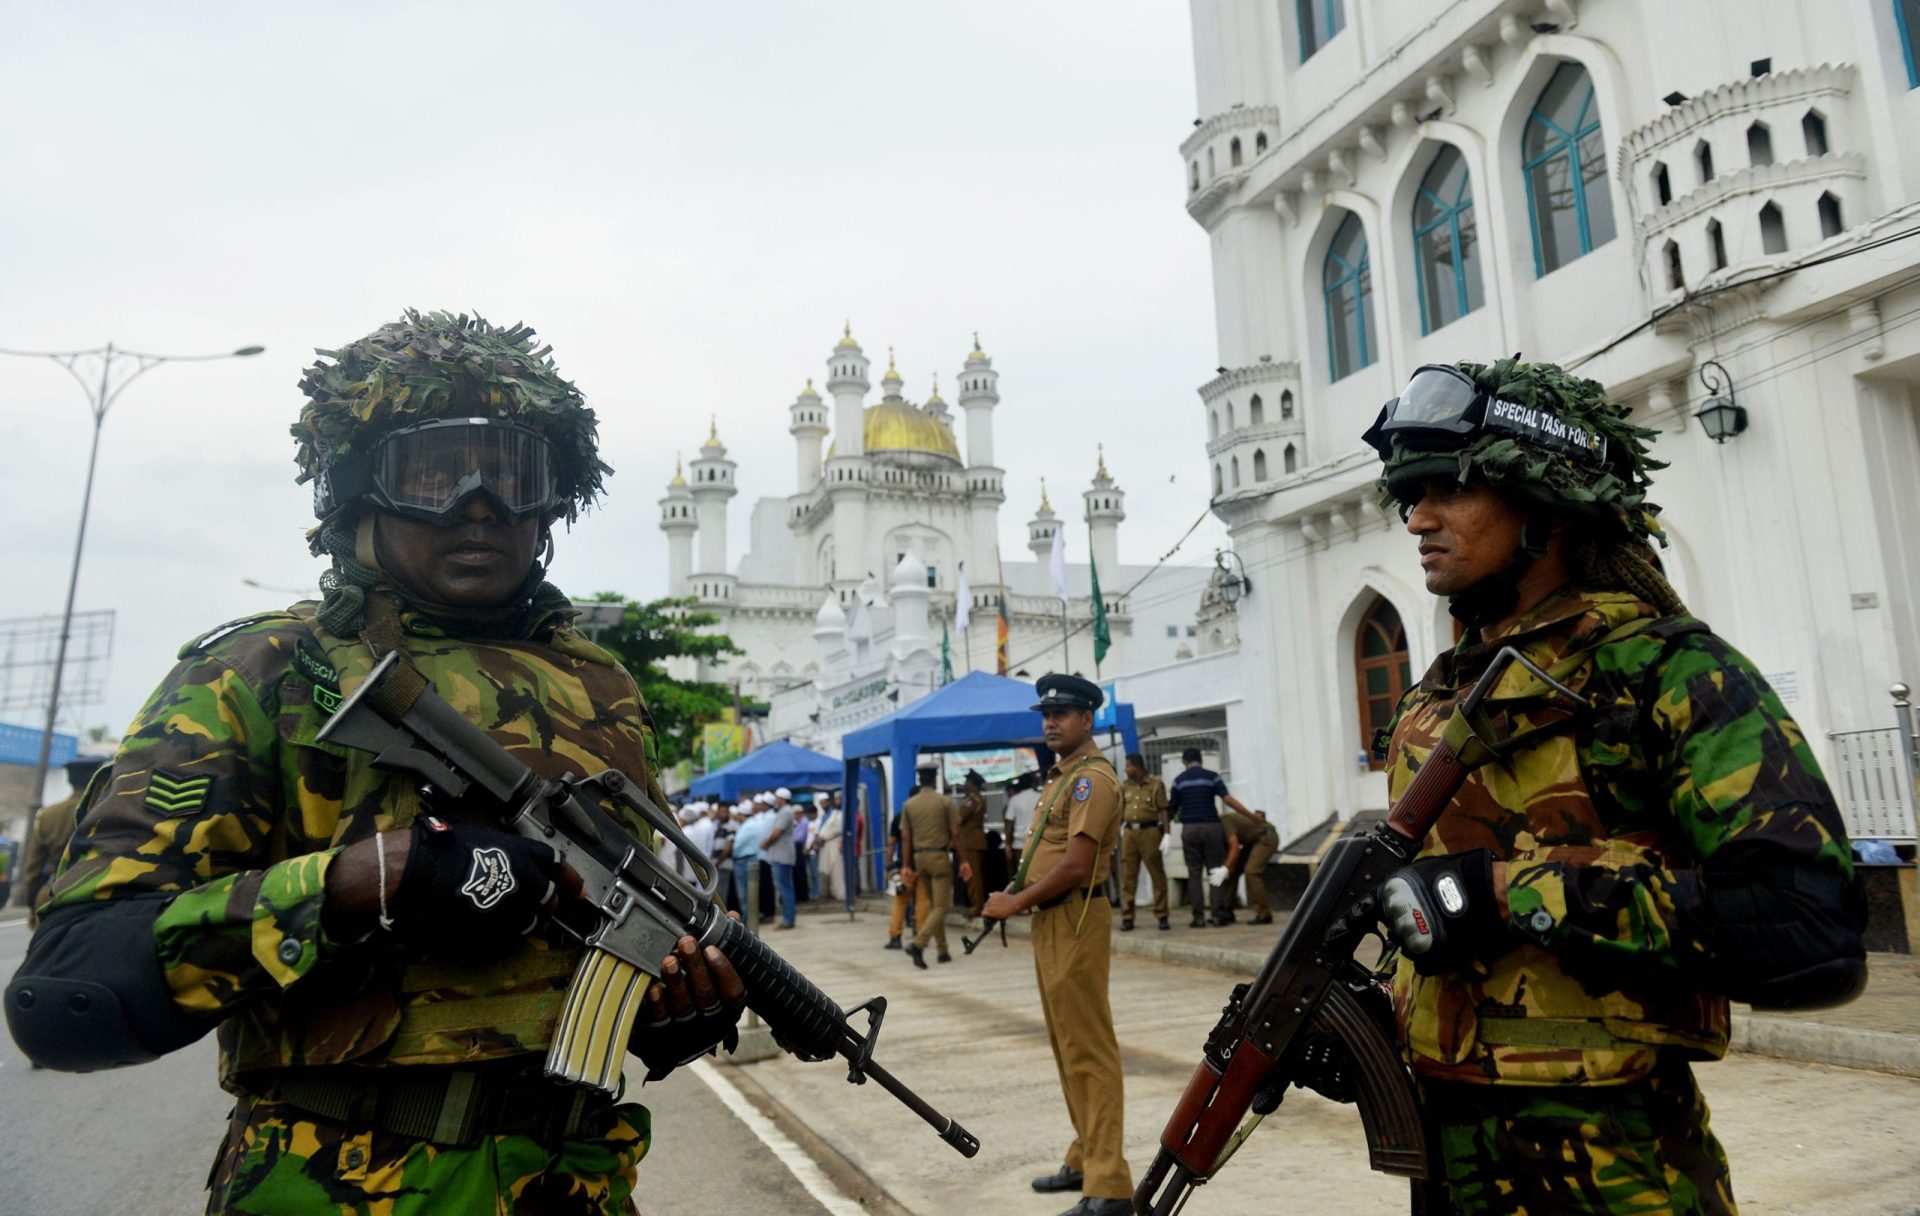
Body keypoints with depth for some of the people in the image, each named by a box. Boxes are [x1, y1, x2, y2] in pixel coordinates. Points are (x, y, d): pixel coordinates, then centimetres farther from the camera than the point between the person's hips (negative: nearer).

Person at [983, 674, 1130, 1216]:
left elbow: (1075, 866, -21)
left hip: (1075, 921, -10)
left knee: (1087, 1050, -7)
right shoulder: (1061, 776, 17)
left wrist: (1016, 903, -13)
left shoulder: (1091, 778, -14)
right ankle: (1085, 1159, 28)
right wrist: (1019, 895, 5)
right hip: (1051, 921, 10)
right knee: (1067, 1045, 17)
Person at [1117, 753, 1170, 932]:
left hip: (1150, 831, -4)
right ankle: (1127, 917, 9)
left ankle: (1162, 916, 7)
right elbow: (1120, 811, 15)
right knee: (1128, 876, 4)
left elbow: (1163, 810, -3)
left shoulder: (1156, 784, 0)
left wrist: (1166, 834, -10)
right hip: (1129, 832, 4)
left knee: (1157, 874, 1)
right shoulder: (1125, 787, 15)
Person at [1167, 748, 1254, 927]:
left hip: (1189, 828, 1)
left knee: (1194, 873, 5)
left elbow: (1172, 809, 7)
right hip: (1211, 826, -1)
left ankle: (1198, 916, 0)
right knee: (1215, 870, 7)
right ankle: (1217, 912, 2)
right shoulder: (1211, 776, 1)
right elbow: (1228, 799, -9)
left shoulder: (1179, 780, 6)